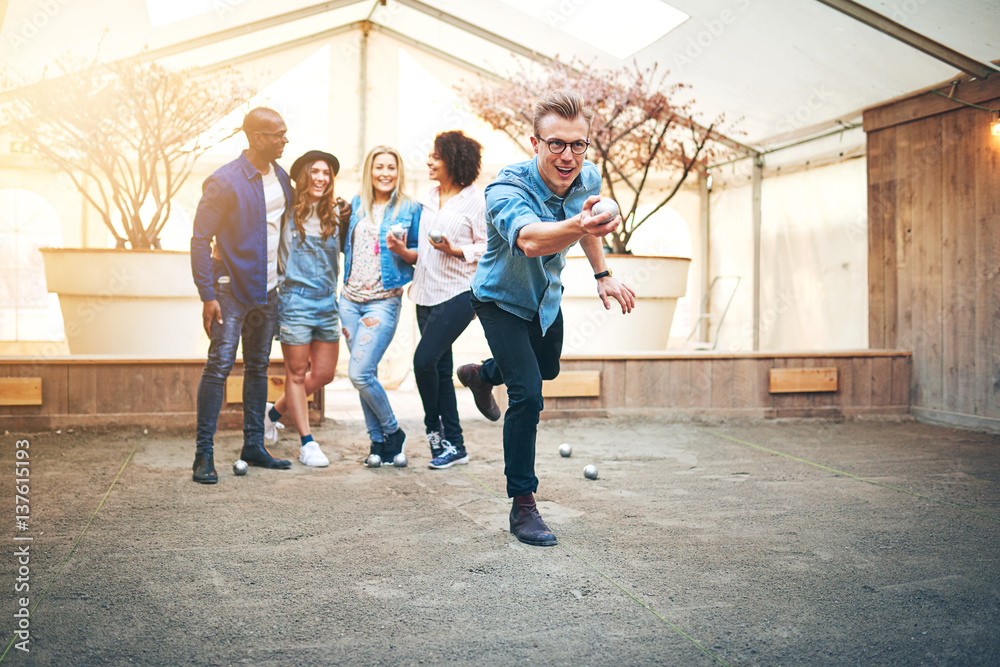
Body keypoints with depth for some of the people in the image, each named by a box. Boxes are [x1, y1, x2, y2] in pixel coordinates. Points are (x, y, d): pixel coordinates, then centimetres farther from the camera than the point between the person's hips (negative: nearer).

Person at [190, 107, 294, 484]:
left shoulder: (280, 177, 7)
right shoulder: (224, 182, -13)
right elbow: (200, 239, -13)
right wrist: (207, 294, -18)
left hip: (267, 290, 7)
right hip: (232, 288, -7)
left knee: (258, 367, 12)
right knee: (219, 365, -9)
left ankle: (254, 445, 21)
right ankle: (204, 453, -2)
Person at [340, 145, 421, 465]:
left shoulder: (410, 208, -1)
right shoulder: (356, 204, 11)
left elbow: (420, 255, 1)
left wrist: (402, 251, -18)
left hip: (384, 300, -5)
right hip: (350, 298, 5)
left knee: (360, 373, -13)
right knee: (365, 374, 8)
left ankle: (391, 432, 9)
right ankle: (378, 439, 21)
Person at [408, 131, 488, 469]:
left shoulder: (475, 199, -6)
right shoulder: (428, 198, 14)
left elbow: (488, 247, -7)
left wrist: (455, 250, -20)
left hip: (459, 292, -7)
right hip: (427, 292, 7)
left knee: (424, 359, -16)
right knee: (441, 368, 8)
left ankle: (434, 429, 8)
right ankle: (454, 444, 18)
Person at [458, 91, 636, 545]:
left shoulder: (588, 178, -17)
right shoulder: (506, 189, -37)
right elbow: (530, 239, -60)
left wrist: (603, 274, 10)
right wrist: (576, 225, -78)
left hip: (546, 295, 7)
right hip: (500, 299, -7)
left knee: (548, 369, 29)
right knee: (527, 394, -19)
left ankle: (480, 374, 60)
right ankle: (522, 505, -4)